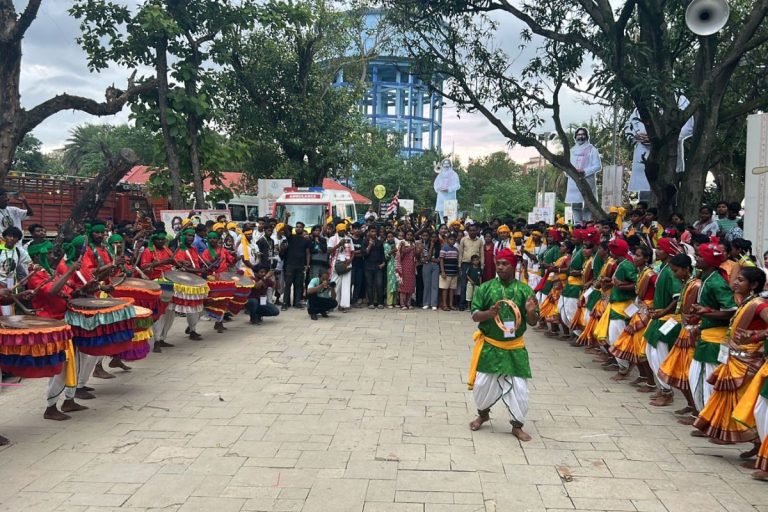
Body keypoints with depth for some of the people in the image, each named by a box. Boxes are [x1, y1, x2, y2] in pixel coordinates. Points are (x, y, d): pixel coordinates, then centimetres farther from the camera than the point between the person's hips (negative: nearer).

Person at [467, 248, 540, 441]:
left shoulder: (525, 290, -4)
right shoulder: (486, 288, -6)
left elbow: (533, 322, -1)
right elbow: (474, 315, -6)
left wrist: (530, 312, -24)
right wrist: (489, 313, -27)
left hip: (514, 349, 0)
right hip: (489, 346, 0)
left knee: (519, 388, -1)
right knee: (482, 384, 8)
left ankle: (517, 425, 20)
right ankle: (483, 413, 37)